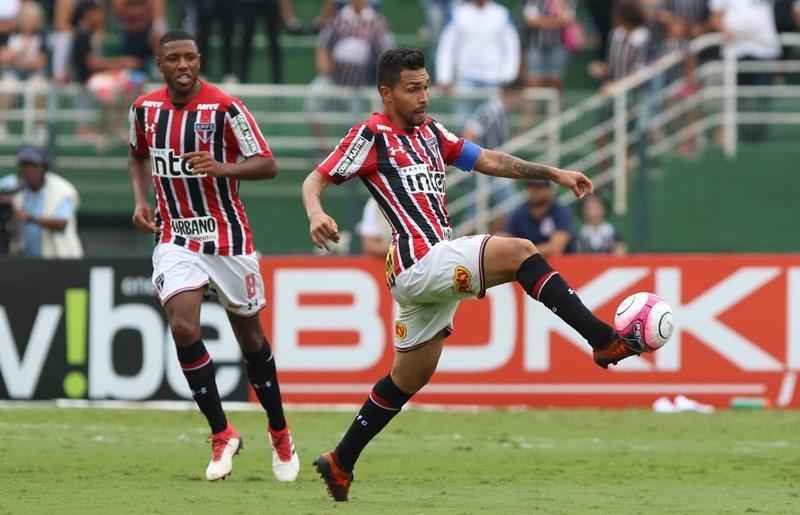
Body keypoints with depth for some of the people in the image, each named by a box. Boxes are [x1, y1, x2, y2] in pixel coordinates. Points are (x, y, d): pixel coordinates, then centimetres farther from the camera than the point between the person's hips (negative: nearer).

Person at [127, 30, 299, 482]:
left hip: (228, 237, -2)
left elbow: (267, 165, -14)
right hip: (175, 237, 2)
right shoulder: (145, 108, 0)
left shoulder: (224, 108, -13)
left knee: (250, 336, 9)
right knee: (184, 328, -18)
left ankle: (280, 434, 29)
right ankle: (222, 434, -4)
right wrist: (141, 200, 4)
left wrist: (222, 168, -32)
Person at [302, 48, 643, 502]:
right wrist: (316, 215, -26)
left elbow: (490, 161, 21)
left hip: (438, 268, 9)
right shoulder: (372, 135, -3)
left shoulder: (430, 133, 19)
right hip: (419, 262, -9)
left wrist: (553, 173, 14)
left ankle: (341, 463, 27)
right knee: (519, 252, -23)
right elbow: (315, 181, -4)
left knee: (410, 378, 17)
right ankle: (603, 339, -27)